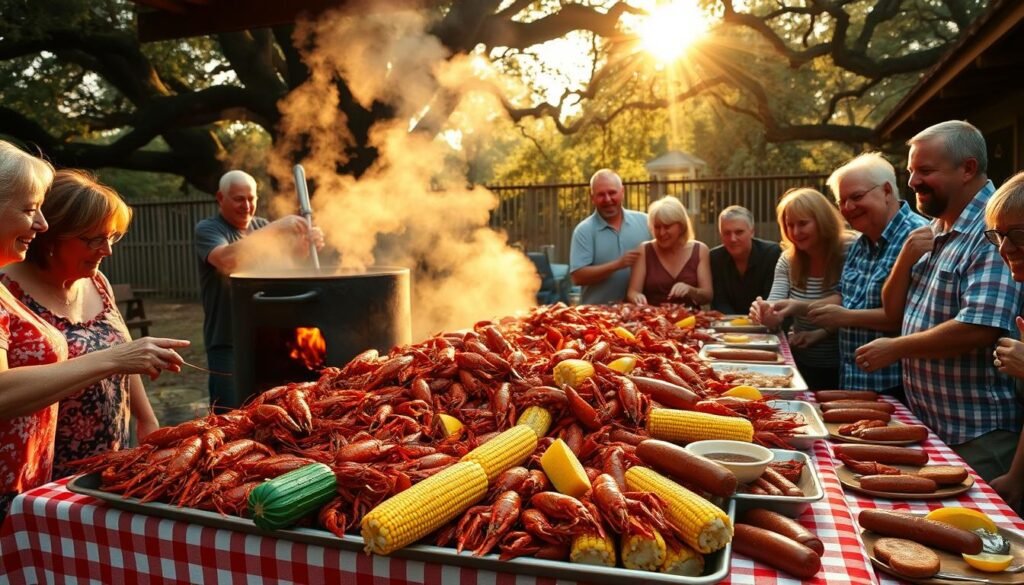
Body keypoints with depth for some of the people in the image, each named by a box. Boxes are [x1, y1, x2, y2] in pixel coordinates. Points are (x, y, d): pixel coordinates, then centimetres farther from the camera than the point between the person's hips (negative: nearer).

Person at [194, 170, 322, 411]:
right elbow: (226, 259, -26)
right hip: (228, 343, -5)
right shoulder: (207, 229, -4)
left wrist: (307, 242, -20)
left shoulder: (261, 226, 12)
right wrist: (276, 229, -30)